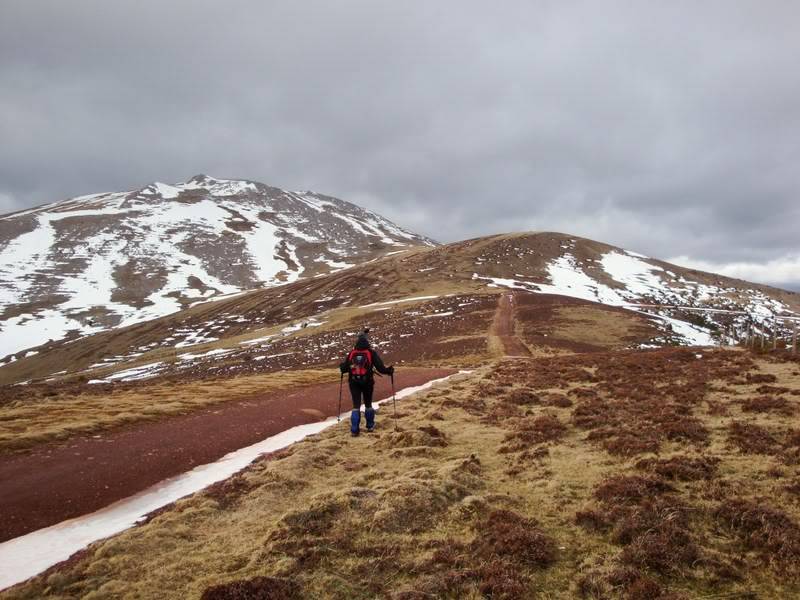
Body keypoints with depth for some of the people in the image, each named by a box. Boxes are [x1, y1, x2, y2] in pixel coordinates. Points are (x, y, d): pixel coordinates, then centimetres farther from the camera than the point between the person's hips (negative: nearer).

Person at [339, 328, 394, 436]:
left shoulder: (352, 353, -3)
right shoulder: (371, 352, -9)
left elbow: (344, 368, 2)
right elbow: (380, 367, -13)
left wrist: (341, 367, 24)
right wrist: (389, 370, 3)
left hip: (353, 382, 1)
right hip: (367, 382, -1)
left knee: (356, 406, 4)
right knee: (368, 404, 19)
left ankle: (354, 430, -3)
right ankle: (370, 425, 30)